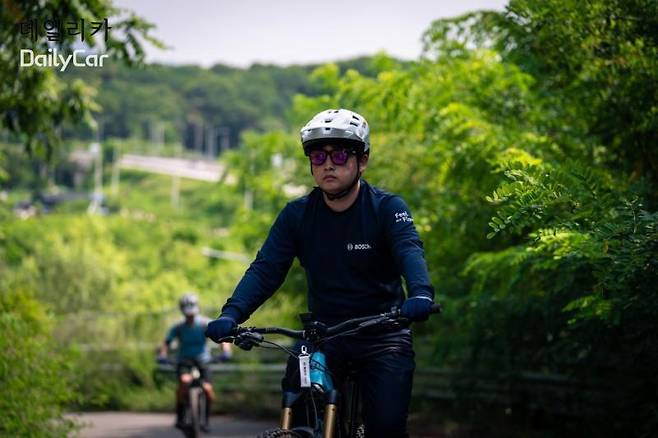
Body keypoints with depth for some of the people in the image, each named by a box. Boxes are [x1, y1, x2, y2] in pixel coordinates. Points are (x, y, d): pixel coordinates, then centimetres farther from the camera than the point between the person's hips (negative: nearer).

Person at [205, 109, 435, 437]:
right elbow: (266, 268, -10)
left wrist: (420, 293, -50)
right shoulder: (296, 215, -1)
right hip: (323, 333, 2)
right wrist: (232, 313, -29)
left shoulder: (387, 209, -9)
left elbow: (409, 250, -27)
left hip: (381, 336, -2)